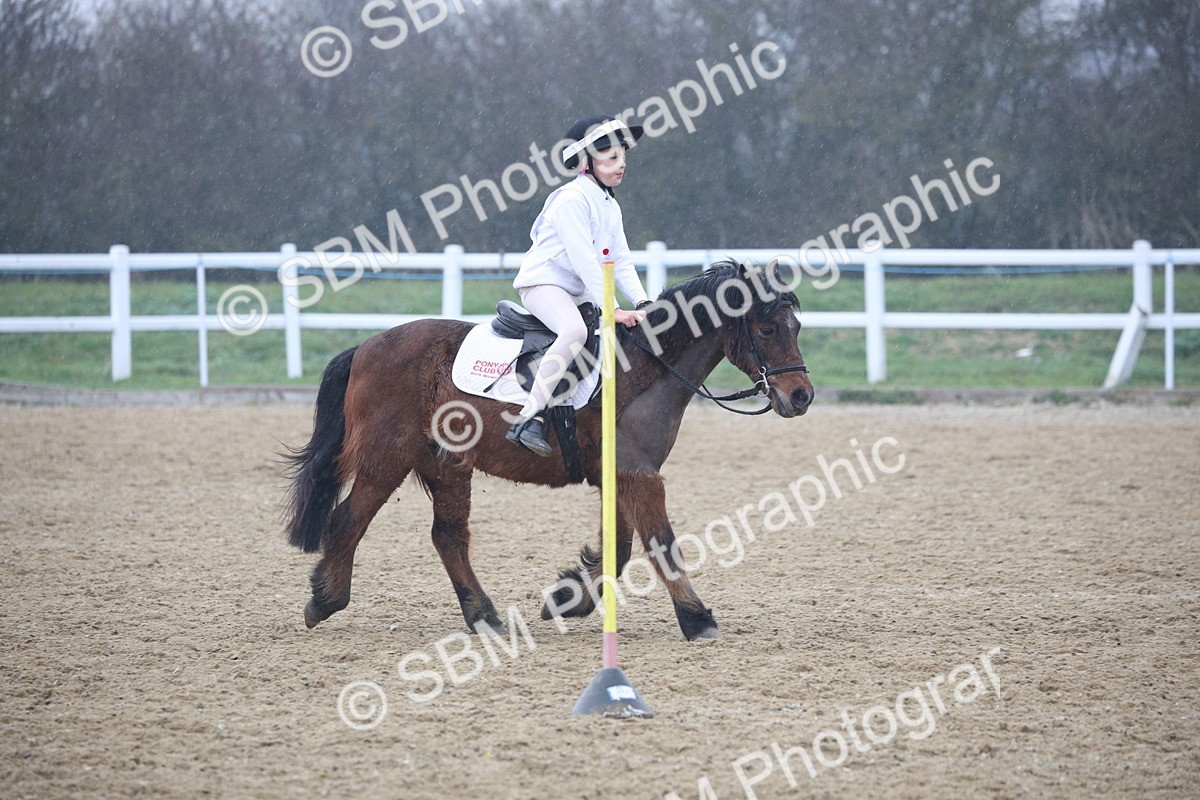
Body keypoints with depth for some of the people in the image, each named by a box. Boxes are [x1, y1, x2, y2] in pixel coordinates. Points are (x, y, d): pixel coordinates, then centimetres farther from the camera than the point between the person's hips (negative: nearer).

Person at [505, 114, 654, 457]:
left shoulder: (610, 207, 14)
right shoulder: (572, 199, -15)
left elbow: (621, 262, 9)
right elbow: (583, 259, -23)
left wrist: (642, 304, -6)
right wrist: (612, 309, -27)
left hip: (578, 291, 10)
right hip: (541, 283, -10)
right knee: (575, 331, -36)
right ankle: (529, 419, -41)